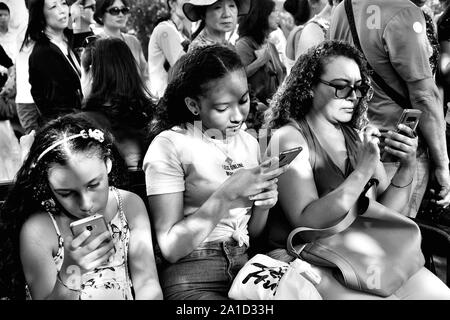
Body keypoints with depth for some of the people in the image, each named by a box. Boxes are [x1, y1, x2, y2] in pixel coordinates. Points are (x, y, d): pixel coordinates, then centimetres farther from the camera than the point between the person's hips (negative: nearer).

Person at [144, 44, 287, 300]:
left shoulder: (250, 143, 12)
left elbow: (252, 233, 14)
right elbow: (170, 248, -12)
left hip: (244, 267, 6)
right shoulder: (168, 145, -7)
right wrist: (227, 195, -19)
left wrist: (264, 202, -6)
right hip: (192, 280, -6)